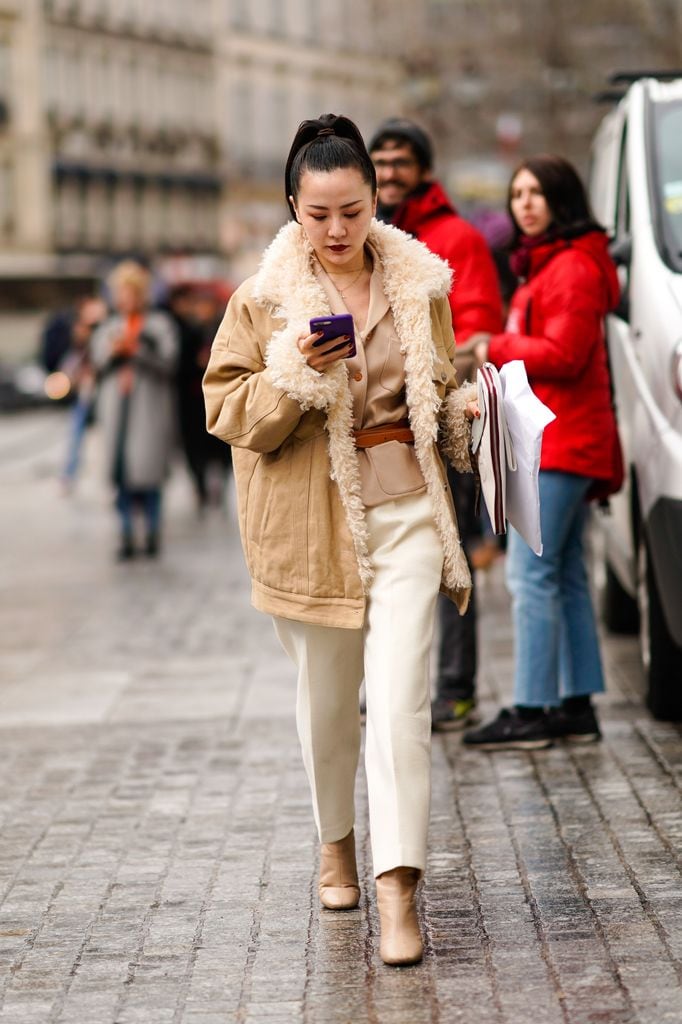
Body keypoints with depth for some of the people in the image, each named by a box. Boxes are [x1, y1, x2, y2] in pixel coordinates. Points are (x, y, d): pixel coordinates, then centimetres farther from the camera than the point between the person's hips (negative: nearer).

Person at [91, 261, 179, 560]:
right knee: (121, 472, 1)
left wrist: (135, 350, -18)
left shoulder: (160, 325, 1)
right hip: (116, 409, 4)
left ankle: (153, 533, 5)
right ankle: (127, 535, 6)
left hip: (149, 408, -4)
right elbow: (97, 364, 8)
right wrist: (113, 352, -11)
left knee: (149, 472, -6)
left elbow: (167, 364, -9)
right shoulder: (108, 329, 14)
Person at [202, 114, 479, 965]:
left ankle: (398, 891, -11)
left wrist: (464, 409, -2)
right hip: (312, 522, 0)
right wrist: (294, 371, -19)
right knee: (326, 698, 14)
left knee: (400, 703, -10)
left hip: (406, 512, 0)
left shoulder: (421, 285, 5)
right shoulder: (263, 300, -3)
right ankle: (336, 842, 38)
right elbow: (229, 414, -2)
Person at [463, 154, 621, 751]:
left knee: (531, 574, -12)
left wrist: (496, 350, -9)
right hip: (555, 441, 11)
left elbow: (562, 356, -20)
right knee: (566, 577, 12)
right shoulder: (543, 265, 22)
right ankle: (577, 705, 16)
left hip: (559, 440, -11)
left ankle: (531, 711, -11)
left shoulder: (574, 268, -12)